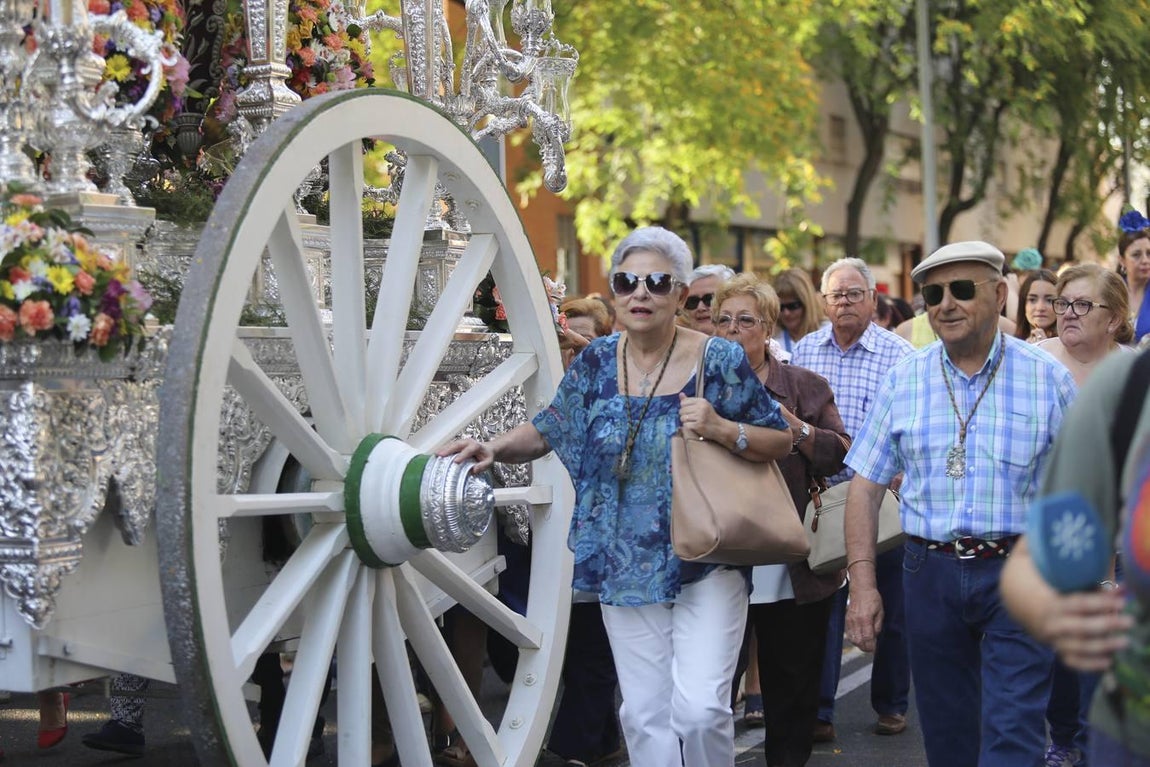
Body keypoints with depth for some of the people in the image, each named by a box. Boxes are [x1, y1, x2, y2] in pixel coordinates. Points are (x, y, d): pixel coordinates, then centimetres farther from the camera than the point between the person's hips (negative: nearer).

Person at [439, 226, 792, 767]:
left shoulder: (719, 362, -7)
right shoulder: (597, 362, 4)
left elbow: (781, 442, -1)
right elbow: (549, 430, 15)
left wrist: (723, 429, -19)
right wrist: (493, 448, -3)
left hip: (706, 562, -3)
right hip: (624, 569, 4)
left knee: (700, 709, -13)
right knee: (645, 715, 7)